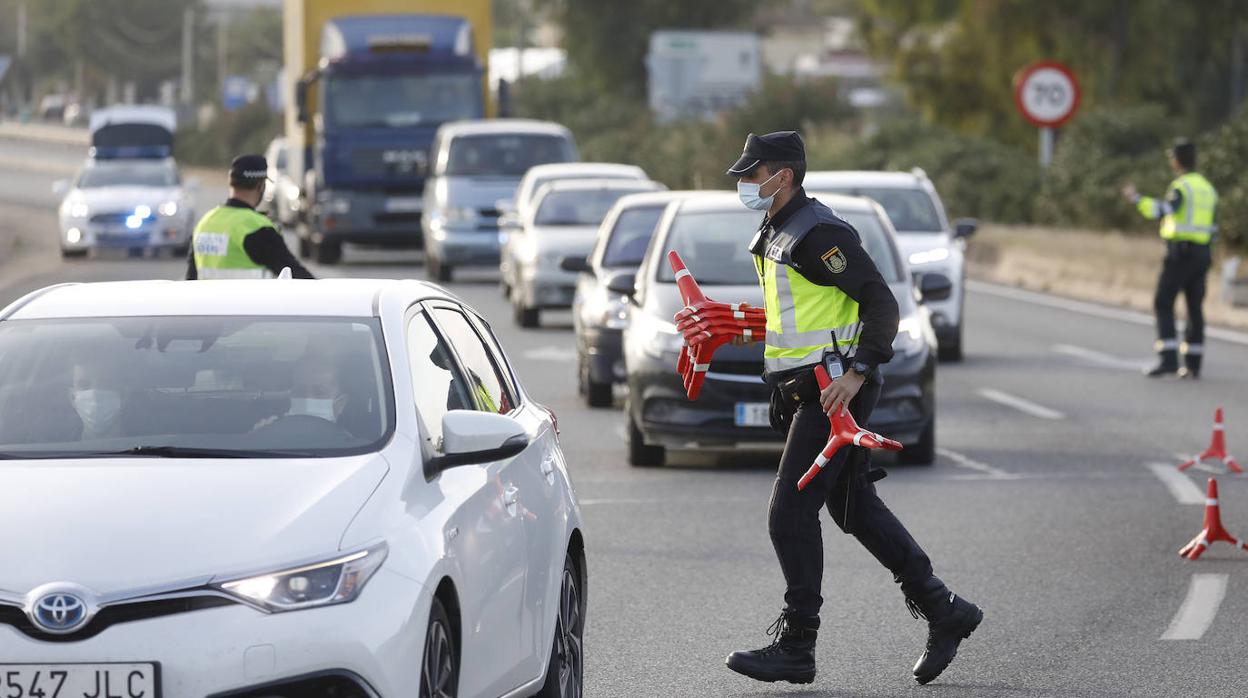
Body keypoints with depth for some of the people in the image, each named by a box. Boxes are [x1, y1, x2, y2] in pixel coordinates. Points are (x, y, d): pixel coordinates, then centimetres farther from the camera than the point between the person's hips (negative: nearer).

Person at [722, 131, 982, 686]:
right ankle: (943, 611, 20)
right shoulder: (776, 235, 16)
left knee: (791, 512, -9)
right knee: (855, 507, 14)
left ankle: (795, 647, -4)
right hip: (807, 390, 10)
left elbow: (881, 304, -19)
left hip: (835, 392, -10)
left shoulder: (818, 234, -16)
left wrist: (856, 374, -25)